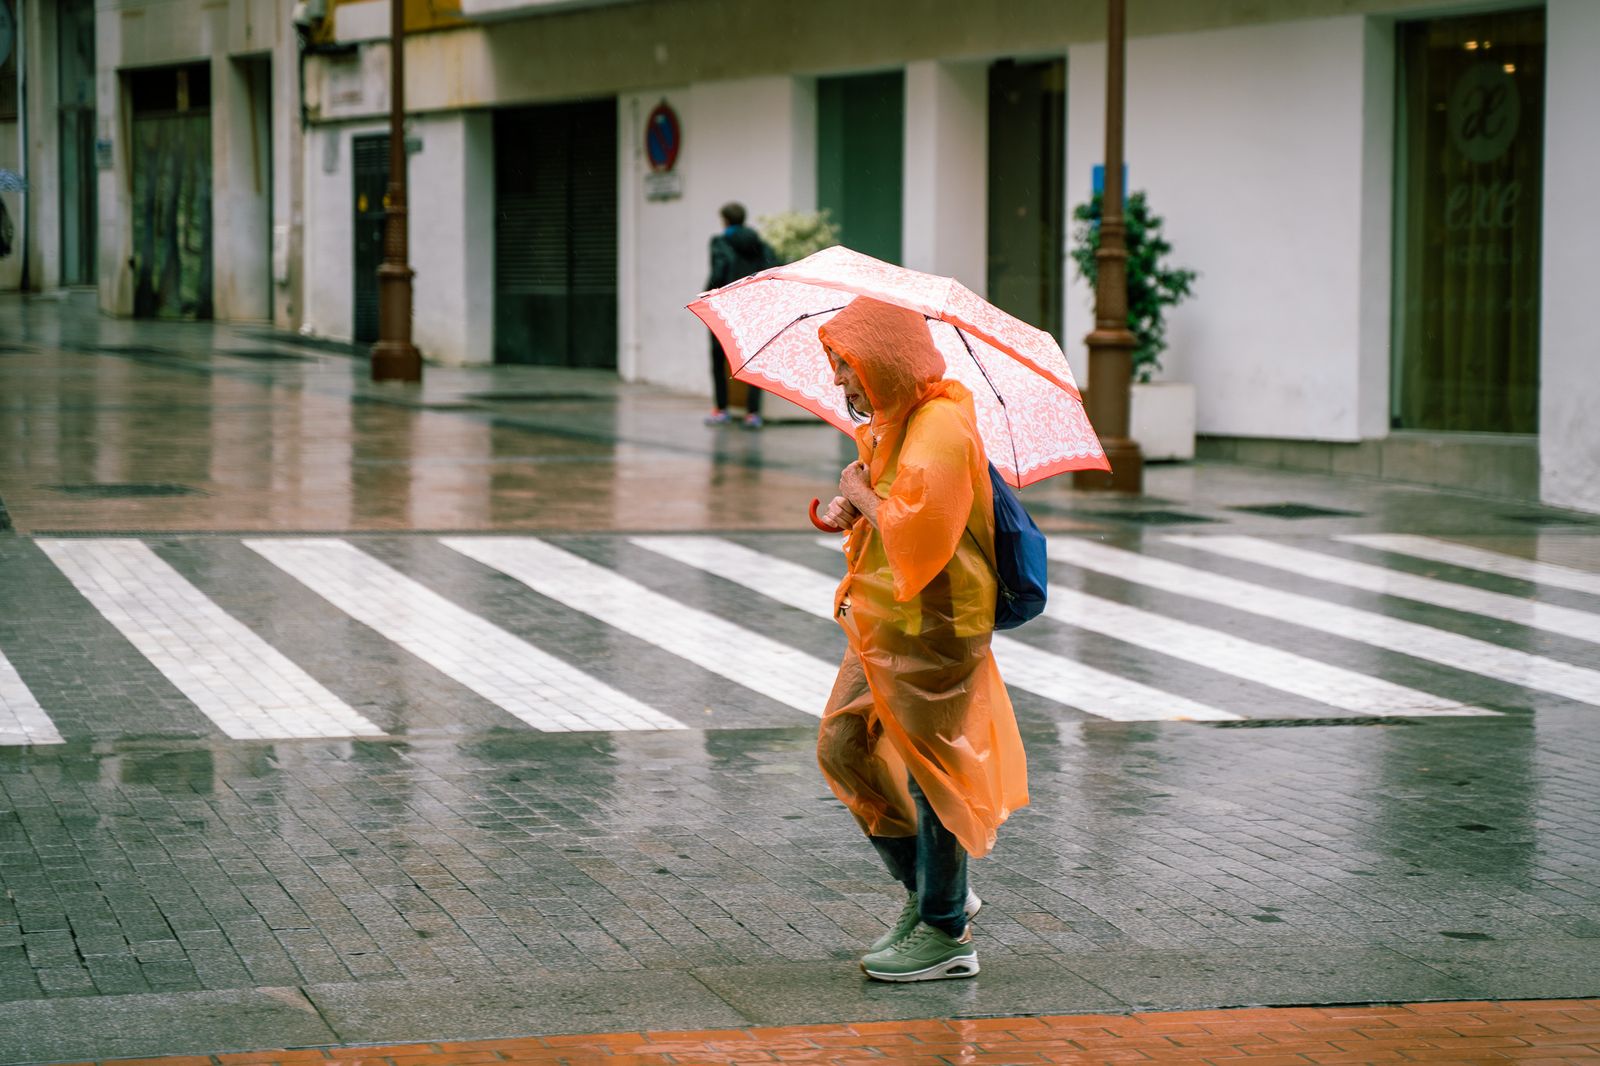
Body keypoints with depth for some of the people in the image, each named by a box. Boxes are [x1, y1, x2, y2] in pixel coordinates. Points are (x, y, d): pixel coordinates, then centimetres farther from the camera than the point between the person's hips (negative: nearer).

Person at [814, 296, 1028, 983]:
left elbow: (917, 534, -28)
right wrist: (850, 512, 6)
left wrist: (865, 497, -13)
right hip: (885, 626, 10)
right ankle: (929, 890, 25)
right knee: (843, 749, 13)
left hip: (932, 628, -10)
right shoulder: (892, 424, 13)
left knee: (929, 772, -2)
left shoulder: (941, 427, -19)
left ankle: (945, 933, 9)